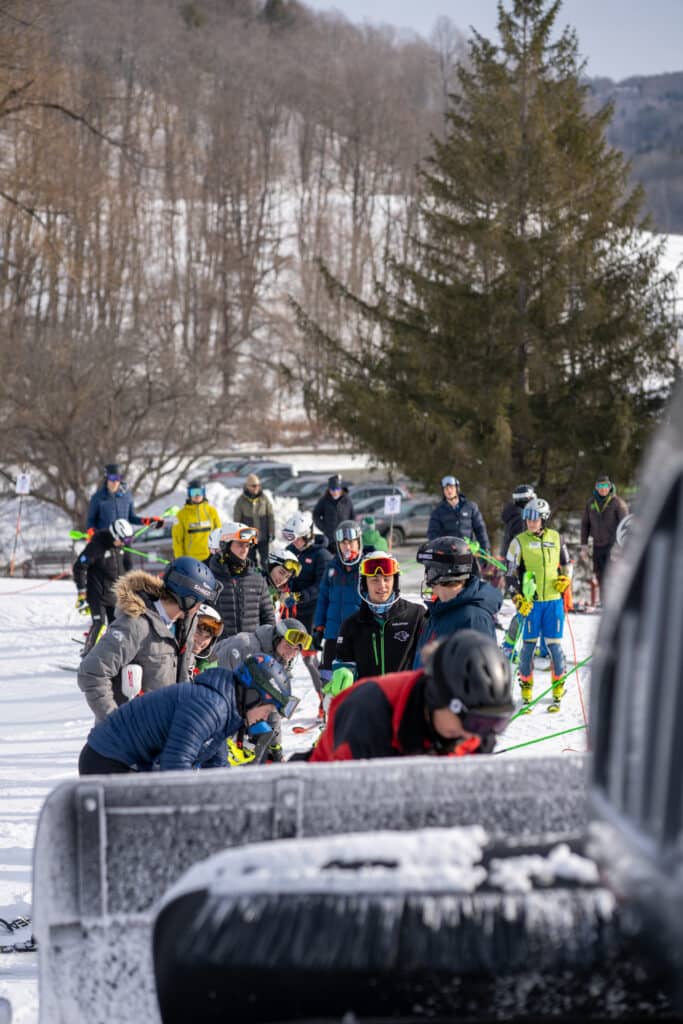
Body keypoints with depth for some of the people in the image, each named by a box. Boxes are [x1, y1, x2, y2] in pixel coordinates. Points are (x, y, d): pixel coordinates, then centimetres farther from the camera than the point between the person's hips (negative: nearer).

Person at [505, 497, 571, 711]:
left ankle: (558, 691, 11)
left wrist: (565, 579, 2)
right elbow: (510, 574, 1)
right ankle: (526, 690, 10)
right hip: (530, 602, -2)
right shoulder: (519, 542, -1)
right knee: (529, 644, 0)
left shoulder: (555, 538, 7)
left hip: (553, 599, 2)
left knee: (554, 644, 1)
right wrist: (518, 598, -9)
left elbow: (566, 562, 22)